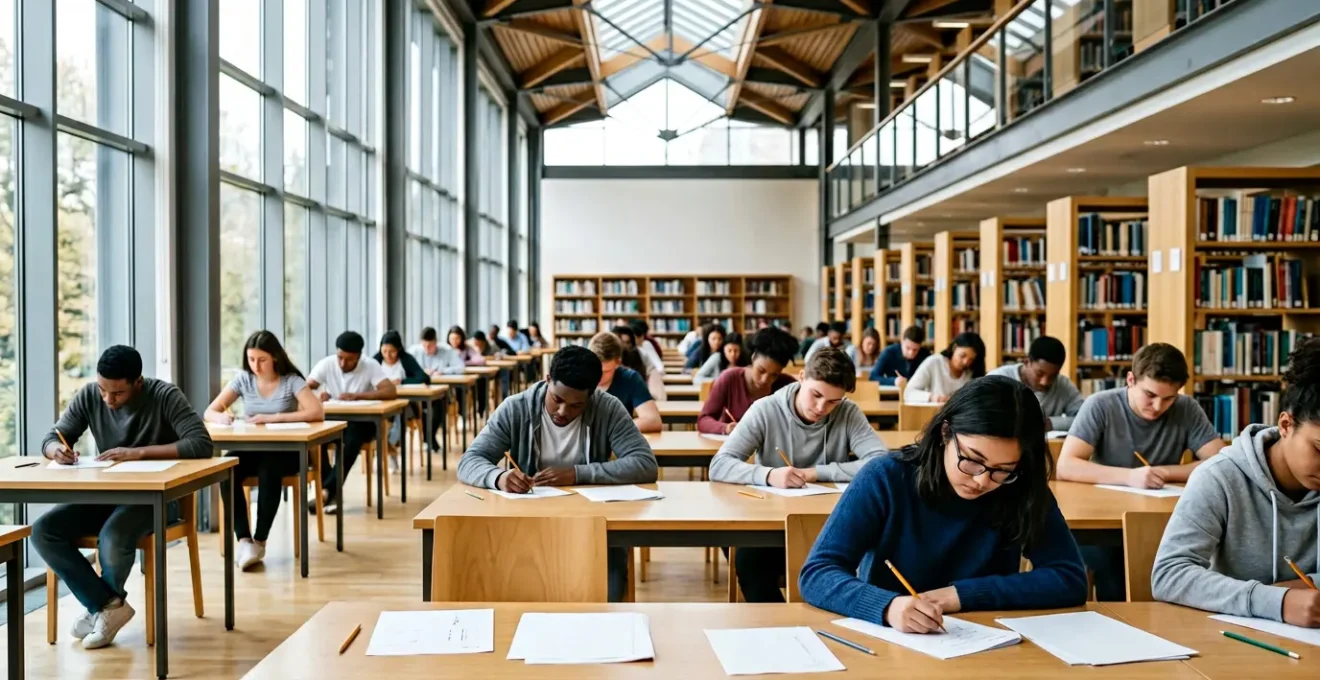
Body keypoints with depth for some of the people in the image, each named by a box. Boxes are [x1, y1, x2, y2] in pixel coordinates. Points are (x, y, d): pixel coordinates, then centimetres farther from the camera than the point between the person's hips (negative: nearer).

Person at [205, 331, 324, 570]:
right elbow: (209, 412, 3)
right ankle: (244, 539, -29)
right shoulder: (243, 379, 4)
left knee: (269, 469, -37)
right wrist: (221, 417, -23)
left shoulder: (291, 381, -6)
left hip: (285, 451, -3)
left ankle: (259, 541, -24)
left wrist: (273, 418, -26)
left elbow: (317, 413, -20)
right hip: (251, 450, 3)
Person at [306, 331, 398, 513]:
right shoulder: (326, 364, -5)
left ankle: (327, 489, -33)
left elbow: (391, 391, -24)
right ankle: (332, 492, -23)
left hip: (361, 423, -2)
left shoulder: (370, 366, -12)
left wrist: (356, 396, -32)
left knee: (352, 437, -36)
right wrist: (318, 393, -32)